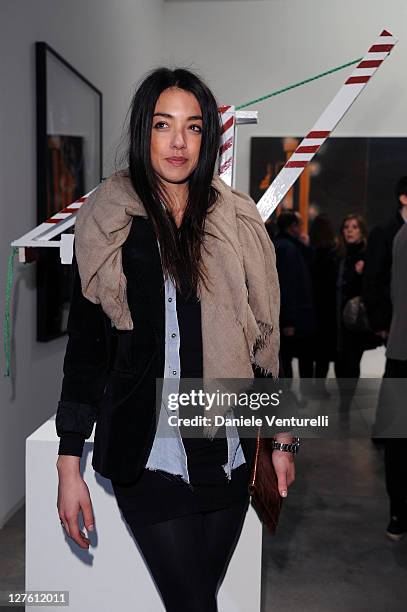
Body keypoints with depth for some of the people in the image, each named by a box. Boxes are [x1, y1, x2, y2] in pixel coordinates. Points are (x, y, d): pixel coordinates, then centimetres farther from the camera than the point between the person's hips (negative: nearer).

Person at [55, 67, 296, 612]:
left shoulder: (238, 222, 4)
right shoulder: (107, 225, -3)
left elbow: (264, 336, 8)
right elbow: (84, 346, -2)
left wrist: (282, 439, 9)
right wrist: (69, 467, -4)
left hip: (227, 447, 3)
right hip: (147, 451, -3)